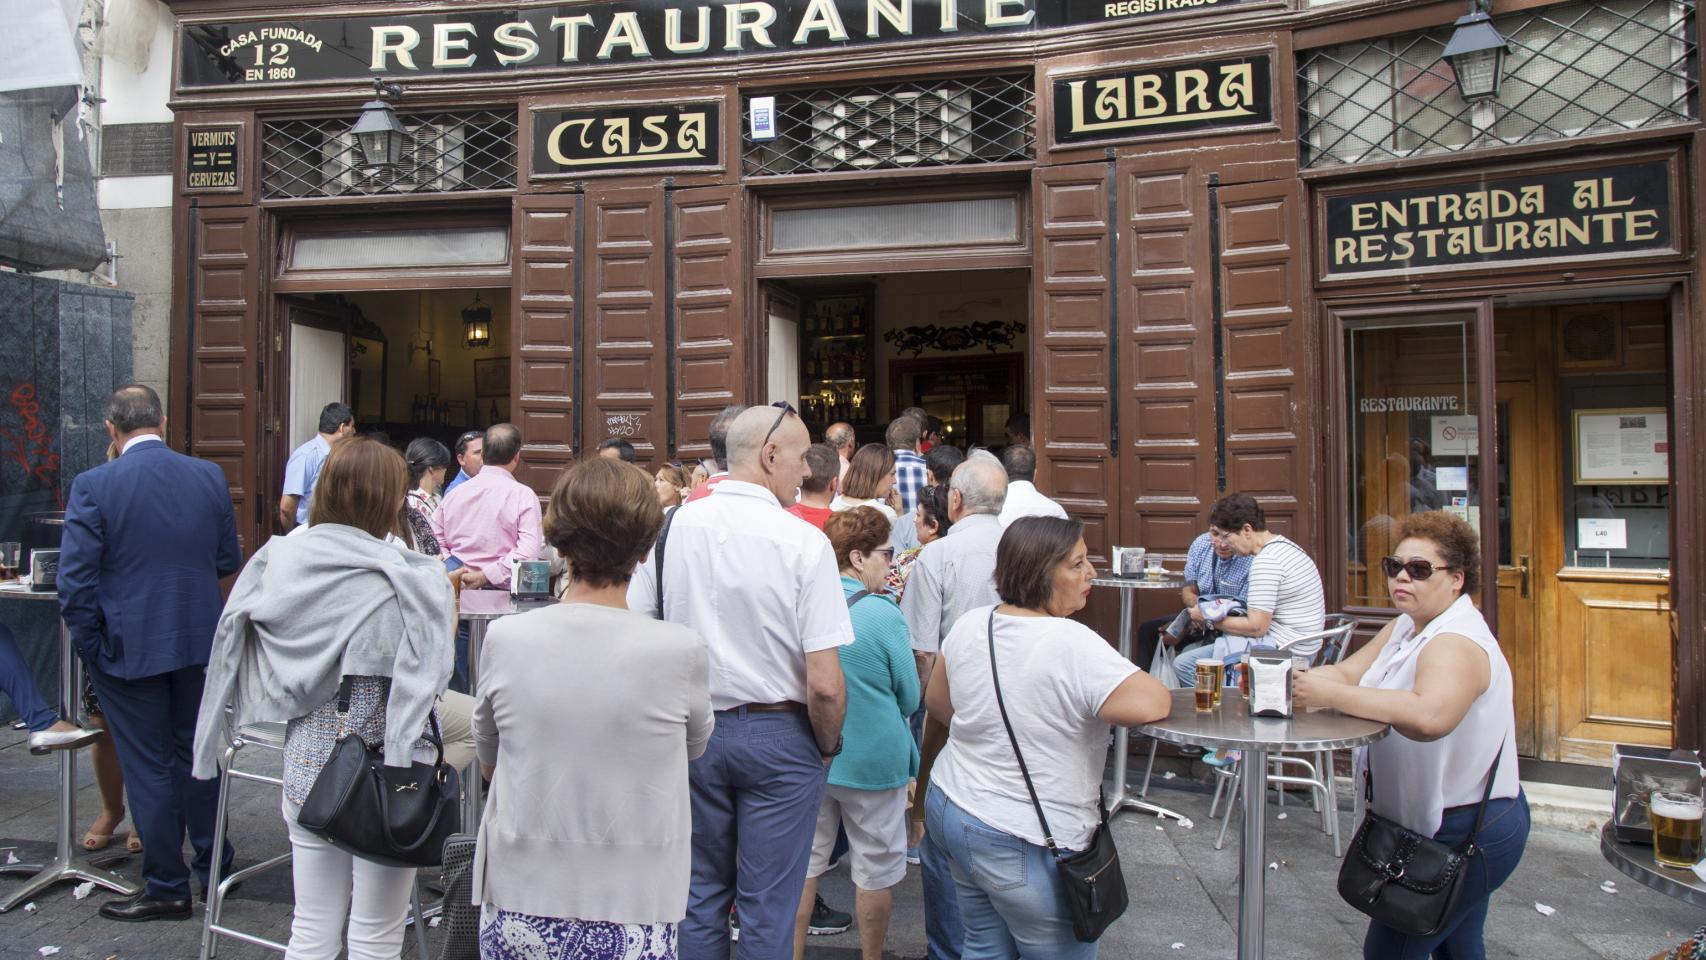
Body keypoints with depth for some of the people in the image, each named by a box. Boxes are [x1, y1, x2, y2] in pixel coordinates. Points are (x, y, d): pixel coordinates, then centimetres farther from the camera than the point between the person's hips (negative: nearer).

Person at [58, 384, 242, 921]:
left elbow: (76, 582, -13)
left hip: (129, 649, -3)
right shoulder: (209, 477, -2)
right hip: (199, 641, 4)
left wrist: (89, 646, -1)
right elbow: (229, 561, 5)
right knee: (197, 753, 18)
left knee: (148, 766, 7)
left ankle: (167, 888, 18)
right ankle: (213, 867, 30)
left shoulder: (93, 487, -12)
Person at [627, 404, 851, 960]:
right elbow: (824, 685, -18)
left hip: (690, 727, 4)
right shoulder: (804, 542, -16)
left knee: (699, 893, 20)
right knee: (767, 909, 11)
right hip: (779, 735, -4)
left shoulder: (673, 526, -5)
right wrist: (829, 746, 0)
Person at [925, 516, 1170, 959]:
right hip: (1025, 844, -7)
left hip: (951, 808, 7)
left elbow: (937, 704, 13)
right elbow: (1154, 705, -25)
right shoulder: (1072, 644, -24)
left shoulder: (969, 625, -1)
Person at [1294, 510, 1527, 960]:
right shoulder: (1407, 628, 6)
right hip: (1451, 824, 10)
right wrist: (1289, 682, -22)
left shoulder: (1458, 643, -25)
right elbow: (1347, 672, -3)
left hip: (1465, 834, -10)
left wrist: (1331, 695, -42)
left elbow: (1430, 716, -45)